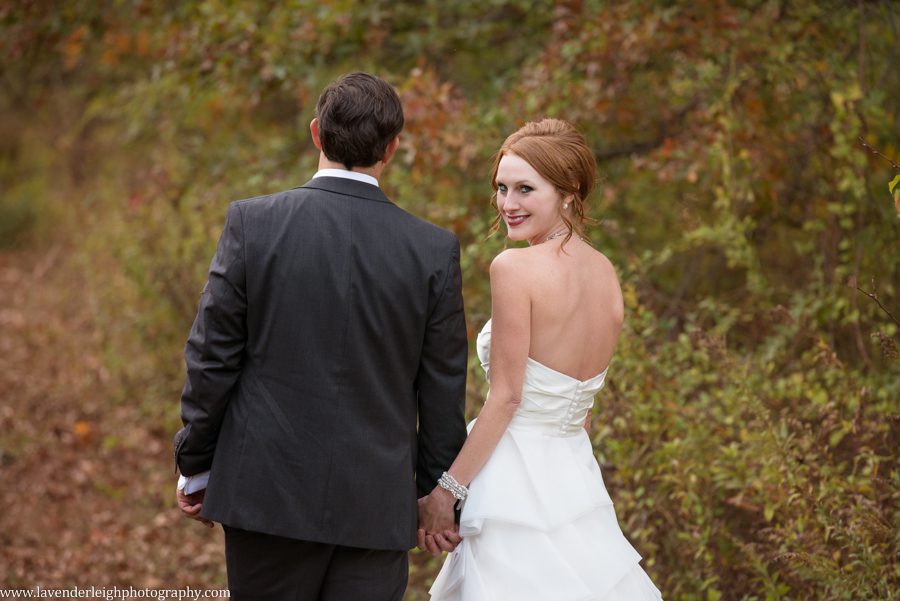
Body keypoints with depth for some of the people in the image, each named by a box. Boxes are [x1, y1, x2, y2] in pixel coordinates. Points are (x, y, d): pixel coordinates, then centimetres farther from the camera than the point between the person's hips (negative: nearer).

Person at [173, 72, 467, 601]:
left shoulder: (252, 223, -7)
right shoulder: (435, 250, -4)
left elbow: (212, 358, -3)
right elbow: (443, 389, 3)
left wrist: (195, 466, 9)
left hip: (267, 492, 0)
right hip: (377, 504, 0)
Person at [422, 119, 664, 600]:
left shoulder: (515, 268, -15)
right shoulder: (606, 274, 7)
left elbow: (506, 397, -15)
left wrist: (447, 488, -10)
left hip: (514, 486, -7)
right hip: (576, 479, 7)